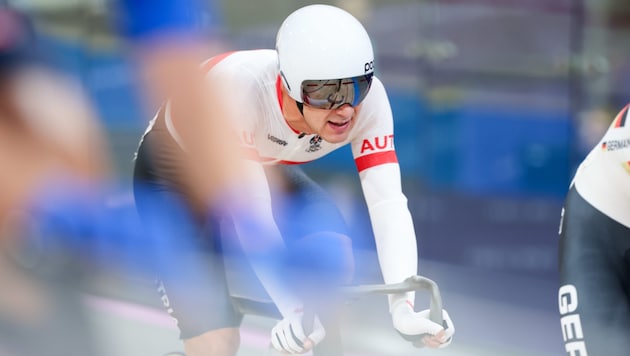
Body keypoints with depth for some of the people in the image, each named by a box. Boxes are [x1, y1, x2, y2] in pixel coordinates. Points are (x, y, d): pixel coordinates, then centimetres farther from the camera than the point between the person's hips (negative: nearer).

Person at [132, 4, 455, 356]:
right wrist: (293, 311, -43)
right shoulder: (241, 84, -40)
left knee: (330, 255, -28)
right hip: (177, 169, -4)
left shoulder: (369, 97, -28)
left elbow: (388, 201, -31)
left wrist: (404, 305, -44)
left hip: (265, 167, 4)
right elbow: (250, 211, -39)